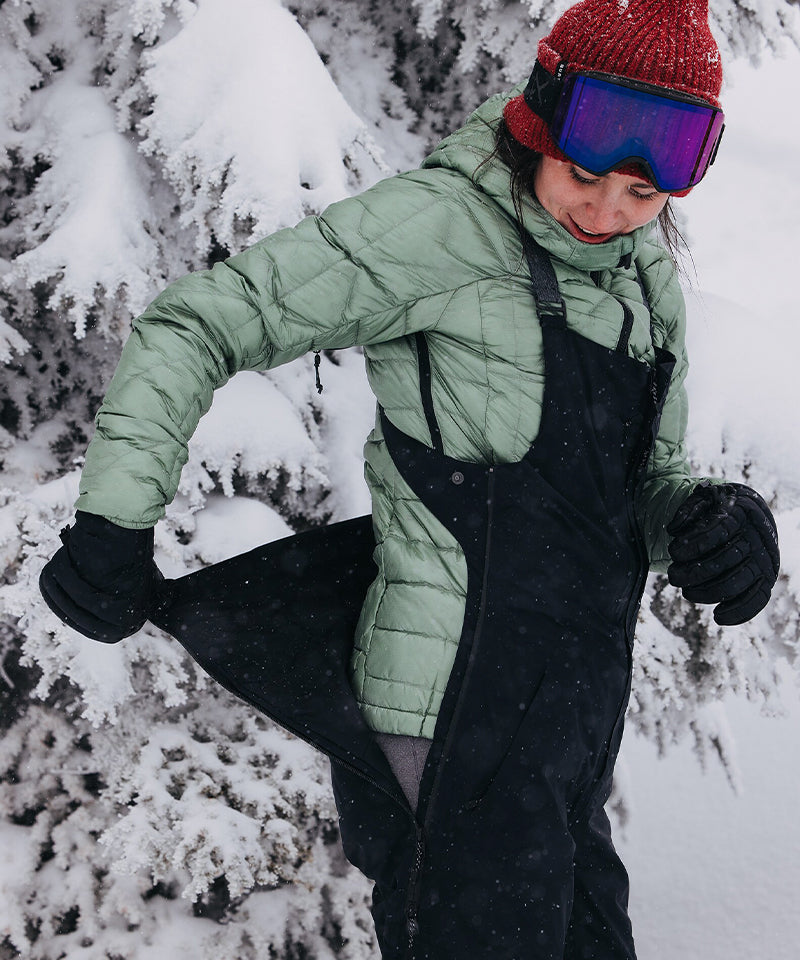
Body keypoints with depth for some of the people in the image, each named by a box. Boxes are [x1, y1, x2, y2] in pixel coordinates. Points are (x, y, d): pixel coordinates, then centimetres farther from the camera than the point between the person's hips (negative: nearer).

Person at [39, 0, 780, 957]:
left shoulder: (648, 281, 10)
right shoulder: (441, 224, -14)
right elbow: (197, 326, -14)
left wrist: (707, 521, -7)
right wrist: (115, 520, -21)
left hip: (574, 694, 8)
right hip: (464, 694, -8)